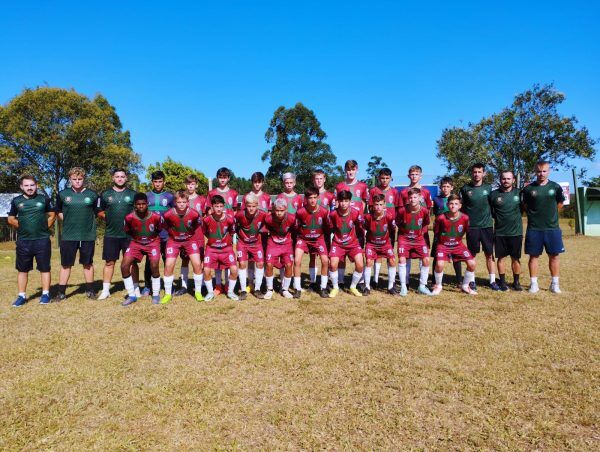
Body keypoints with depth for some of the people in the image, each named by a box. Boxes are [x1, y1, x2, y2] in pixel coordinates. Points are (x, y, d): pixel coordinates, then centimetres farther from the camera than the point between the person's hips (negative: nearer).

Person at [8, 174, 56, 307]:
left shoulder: (44, 199, 2)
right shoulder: (16, 201, 5)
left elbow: (52, 215, 8)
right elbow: (11, 219, 13)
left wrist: (45, 228, 1)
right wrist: (22, 228, 6)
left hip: (42, 240, -2)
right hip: (23, 241, 2)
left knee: (44, 268, 3)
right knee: (22, 269, 8)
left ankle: (45, 294, 13)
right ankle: (21, 296, 17)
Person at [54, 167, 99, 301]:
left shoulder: (92, 195, 2)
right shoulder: (62, 194, 3)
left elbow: (96, 212, 12)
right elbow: (58, 212, 15)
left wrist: (88, 221, 4)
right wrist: (68, 221, 6)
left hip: (88, 236, 0)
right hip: (68, 236, 0)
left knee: (88, 264, 10)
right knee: (65, 264, 5)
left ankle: (90, 290, 21)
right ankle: (61, 292, 16)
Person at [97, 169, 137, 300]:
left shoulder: (133, 194, 6)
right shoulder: (105, 194, 6)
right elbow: (99, 212, 12)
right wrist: (109, 218, -2)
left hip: (130, 234, -1)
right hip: (111, 234, 1)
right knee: (109, 262, 6)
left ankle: (136, 288, 13)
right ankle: (105, 290, 15)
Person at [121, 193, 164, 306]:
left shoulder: (156, 216, -21)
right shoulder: (129, 217, -19)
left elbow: (160, 229, 1)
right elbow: (127, 231, 3)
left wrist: (152, 236, 3)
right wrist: (137, 237, 1)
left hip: (153, 242, -2)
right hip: (136, 243, 2)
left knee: (154, 266, -19)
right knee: (124, 265, -12)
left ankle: (156, 294, 4)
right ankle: (132, 295, 5)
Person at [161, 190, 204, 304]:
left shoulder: (194, 214, -22)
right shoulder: (168, 214, -22)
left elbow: (197, 225, 0)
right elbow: (166, 227, 0)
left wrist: (189, 233, 5)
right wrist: (173, 233, 5)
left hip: (190, 240, 0)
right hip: (174, 240, 0)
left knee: (197, 264, -11)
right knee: (169, 266, -8)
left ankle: (198, 292, 7)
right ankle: (168, 294, 11)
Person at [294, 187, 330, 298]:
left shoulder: (324, 211, -17)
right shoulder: (300, 212, -21)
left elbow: (327, 227, 1)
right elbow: (296, 228, -3)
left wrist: (324, 236, 8)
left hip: (319, 238, 1)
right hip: (303, 238, -1)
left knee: (325, 261, -12)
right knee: (297, 261, -14)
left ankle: (323, 288, 6)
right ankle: (297, 289, 1)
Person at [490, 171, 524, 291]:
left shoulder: (518, 193, 1)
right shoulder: (494, 194, -2)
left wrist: (516, 217, 2)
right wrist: (498, 218, 1)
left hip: (516, 232, 1)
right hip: (499, 232, -1)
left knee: (516, 258, 7)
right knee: (501, 258, 5)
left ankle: (516, 282, 19)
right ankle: (502, 282, 16)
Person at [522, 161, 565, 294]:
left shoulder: (555, 187, 1)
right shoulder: (528, 189, -1)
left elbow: (560, 204, 14)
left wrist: (549, 214, 11)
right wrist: (535, 215, 4)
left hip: (552, 228, 1)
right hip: (534, 229, -1)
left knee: (554, 256, 6)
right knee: (534, 256, 4)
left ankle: (555, 284, 18)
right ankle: (534, 283, 13)